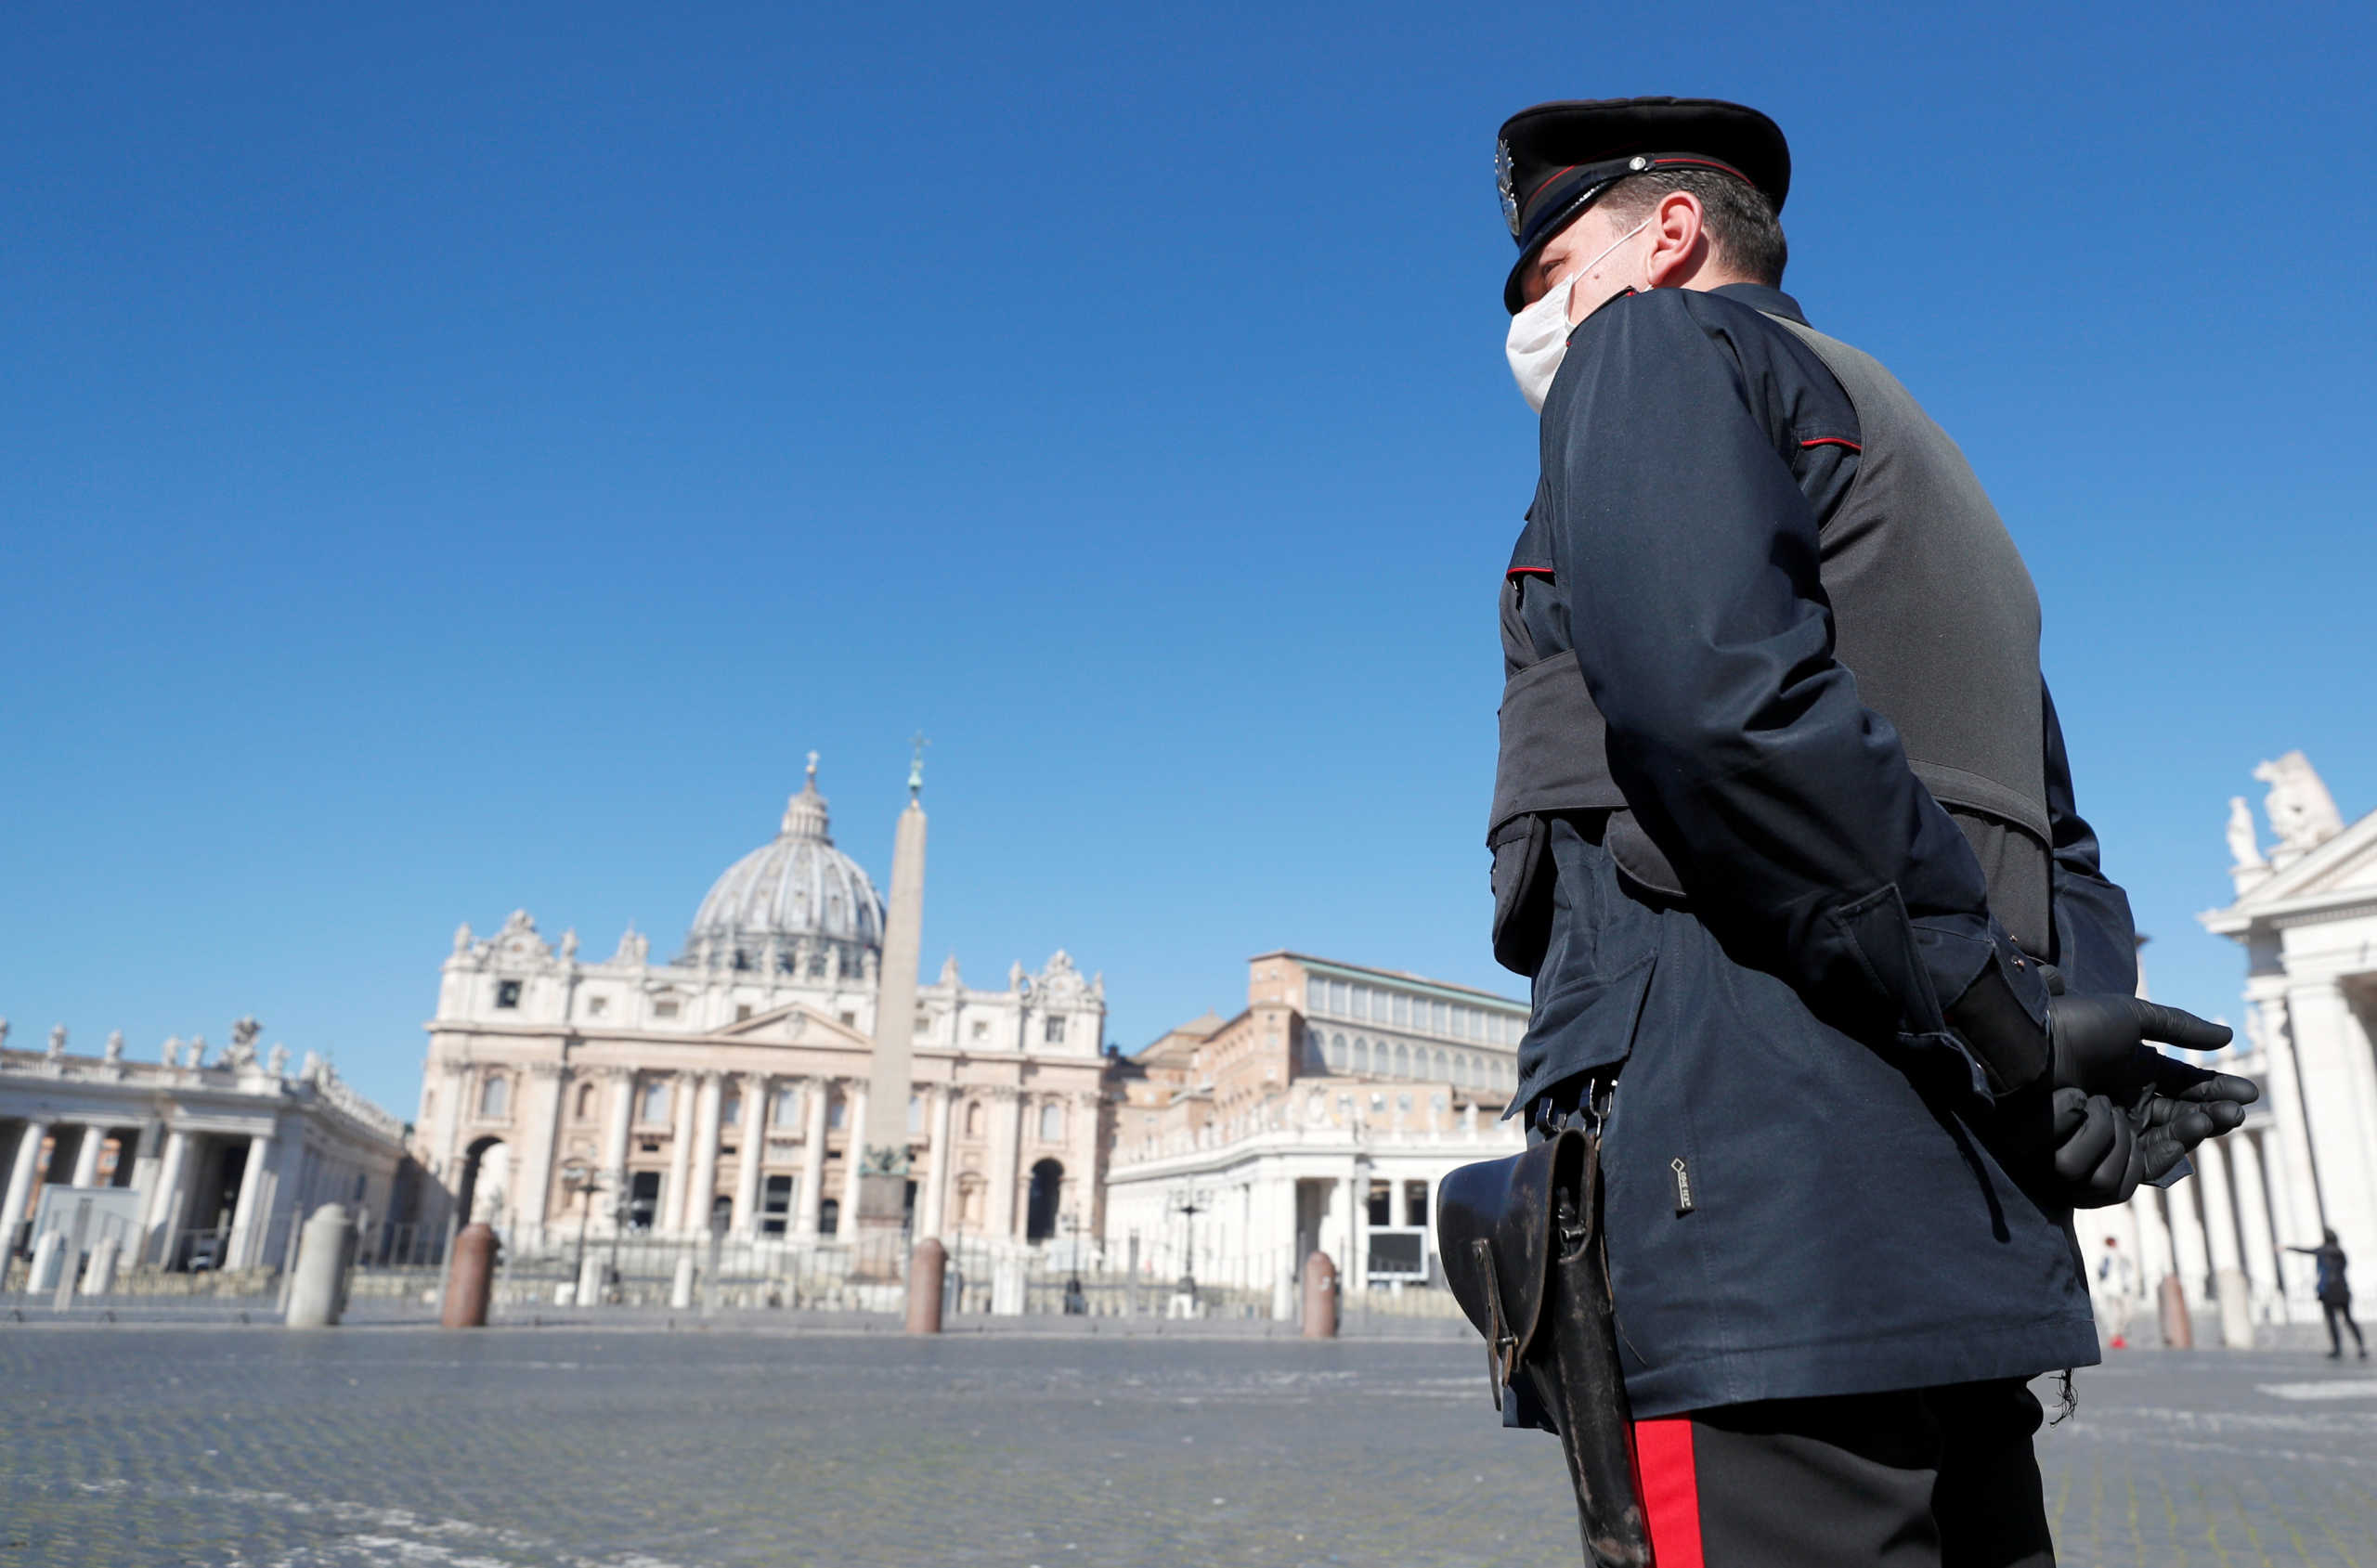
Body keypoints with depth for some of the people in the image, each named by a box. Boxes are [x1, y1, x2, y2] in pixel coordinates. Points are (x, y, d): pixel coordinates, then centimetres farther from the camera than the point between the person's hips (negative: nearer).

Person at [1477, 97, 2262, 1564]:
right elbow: (2056, 846, 22)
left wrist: (2002, 1029, -11)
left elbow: (1713, 688, -17)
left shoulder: (1657, 345, 5)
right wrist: (2080, 1040, 4)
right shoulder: (1925, 471, 31)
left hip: (1736, 1159, -9)